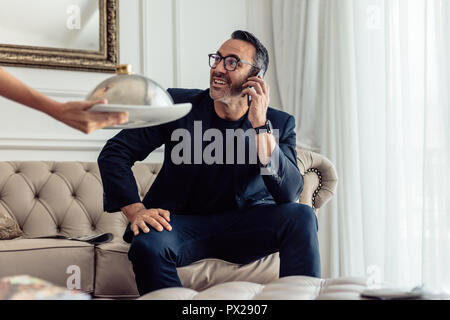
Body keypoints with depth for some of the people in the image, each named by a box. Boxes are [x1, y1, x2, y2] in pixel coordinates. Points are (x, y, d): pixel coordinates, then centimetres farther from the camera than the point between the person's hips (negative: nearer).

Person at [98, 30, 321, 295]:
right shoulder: (179, 105, -3)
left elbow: (290, 194, -17)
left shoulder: (279, 123, -2)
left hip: (243, 228, 1)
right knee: (148, 244, -34)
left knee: (302, 216, -26)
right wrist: (136, 211, -18)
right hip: (182, 222, 0)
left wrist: (260, 125, -22)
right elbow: (114, 153, -3)